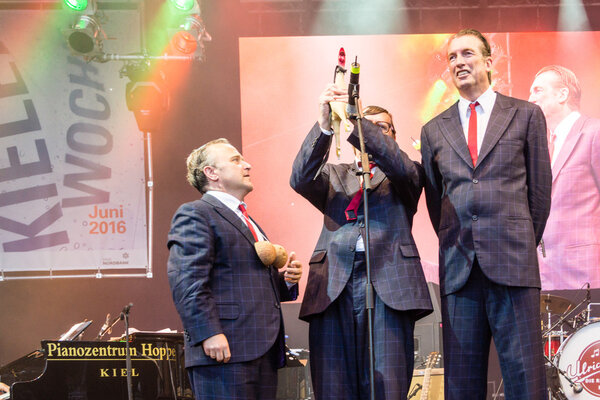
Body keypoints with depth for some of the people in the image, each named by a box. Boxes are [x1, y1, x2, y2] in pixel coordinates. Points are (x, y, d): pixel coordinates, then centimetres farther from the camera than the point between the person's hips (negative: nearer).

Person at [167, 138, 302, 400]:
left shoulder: (247, 223, 28)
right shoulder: (194, 214, -2)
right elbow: (187, 281, -14)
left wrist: (286, 280, 12)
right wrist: (209, 333, -24)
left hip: (264, 349, 9)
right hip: (225, 349, -9)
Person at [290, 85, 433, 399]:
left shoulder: (406, 175, 20)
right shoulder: (334, 175, 24)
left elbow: (401, 167, -4)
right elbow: (300, 179, 3)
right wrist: (324, 125, -10)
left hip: (387, 287, -1)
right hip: (334, 287, 2)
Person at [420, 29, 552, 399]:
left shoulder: (526, 115, 8)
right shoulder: (434, 130, 14)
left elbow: (539, 188, 9)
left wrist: (524, 244, 10)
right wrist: (455, 246, 14)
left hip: (513, 263, -2)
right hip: (458, 267, 2)